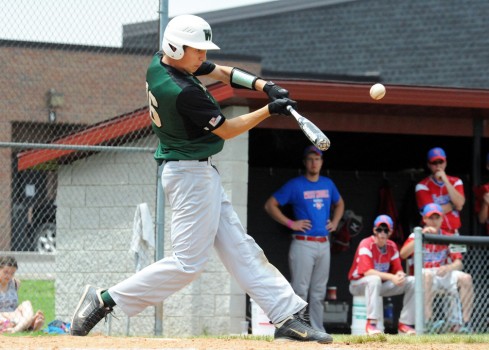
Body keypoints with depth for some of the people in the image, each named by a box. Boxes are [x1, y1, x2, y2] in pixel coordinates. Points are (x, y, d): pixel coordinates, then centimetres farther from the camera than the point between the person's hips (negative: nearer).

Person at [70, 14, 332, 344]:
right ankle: (104, 300, -1)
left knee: (240, 249, 8)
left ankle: (288, 318, 9)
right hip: (191, 175, -11)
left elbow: (222, 72, 10)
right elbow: (226, 130, -15)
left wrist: (264, 85, -3)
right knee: (189, 262, -6)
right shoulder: (182, 92, -26)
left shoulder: (160, 63, 2)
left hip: (203, 172, 11)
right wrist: (270, 110, -8)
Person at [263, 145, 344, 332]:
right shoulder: (295, 185, -4)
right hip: (303, 244, -6)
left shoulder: (328, 184, 12)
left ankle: (318, 331, 14)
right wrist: (290, 223, -11)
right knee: (300, 290, -8)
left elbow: (339, 204, 32)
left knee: (319, 292, 9)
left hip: (324, 244, 6)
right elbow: (270, 205, -4)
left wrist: (335, 222, 14)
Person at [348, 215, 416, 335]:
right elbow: (367, 271, -30)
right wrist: (391, 277, -38)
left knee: (412, 281, -7)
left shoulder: (391, 246, 1)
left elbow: (398, 269, 1)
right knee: (374, 279, -41)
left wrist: (400, 275, -26)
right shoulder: (366, 244, -19)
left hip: (381, 284, 7)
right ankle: (371, 324, -45)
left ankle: (405, 324, -11)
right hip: (358, 284, -7)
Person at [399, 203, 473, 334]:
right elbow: (403, 254, -15)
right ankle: (428, 321, -46)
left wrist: (449, 267, -22)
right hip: (422, 275, -3)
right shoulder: (416, 236, 5)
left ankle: (466, 322, -28)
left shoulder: (448, 237, 11)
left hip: (444, 274, 3)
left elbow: (459, 264, 2)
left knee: (466, 278, -25)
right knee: (427, 275, -38)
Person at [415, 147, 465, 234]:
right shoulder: (423, 186, -2)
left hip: (453, 233, 3)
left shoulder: (456, 182, 9)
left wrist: (445, 180, -10)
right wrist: (453, 205, -3)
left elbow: (460, 204, -8)